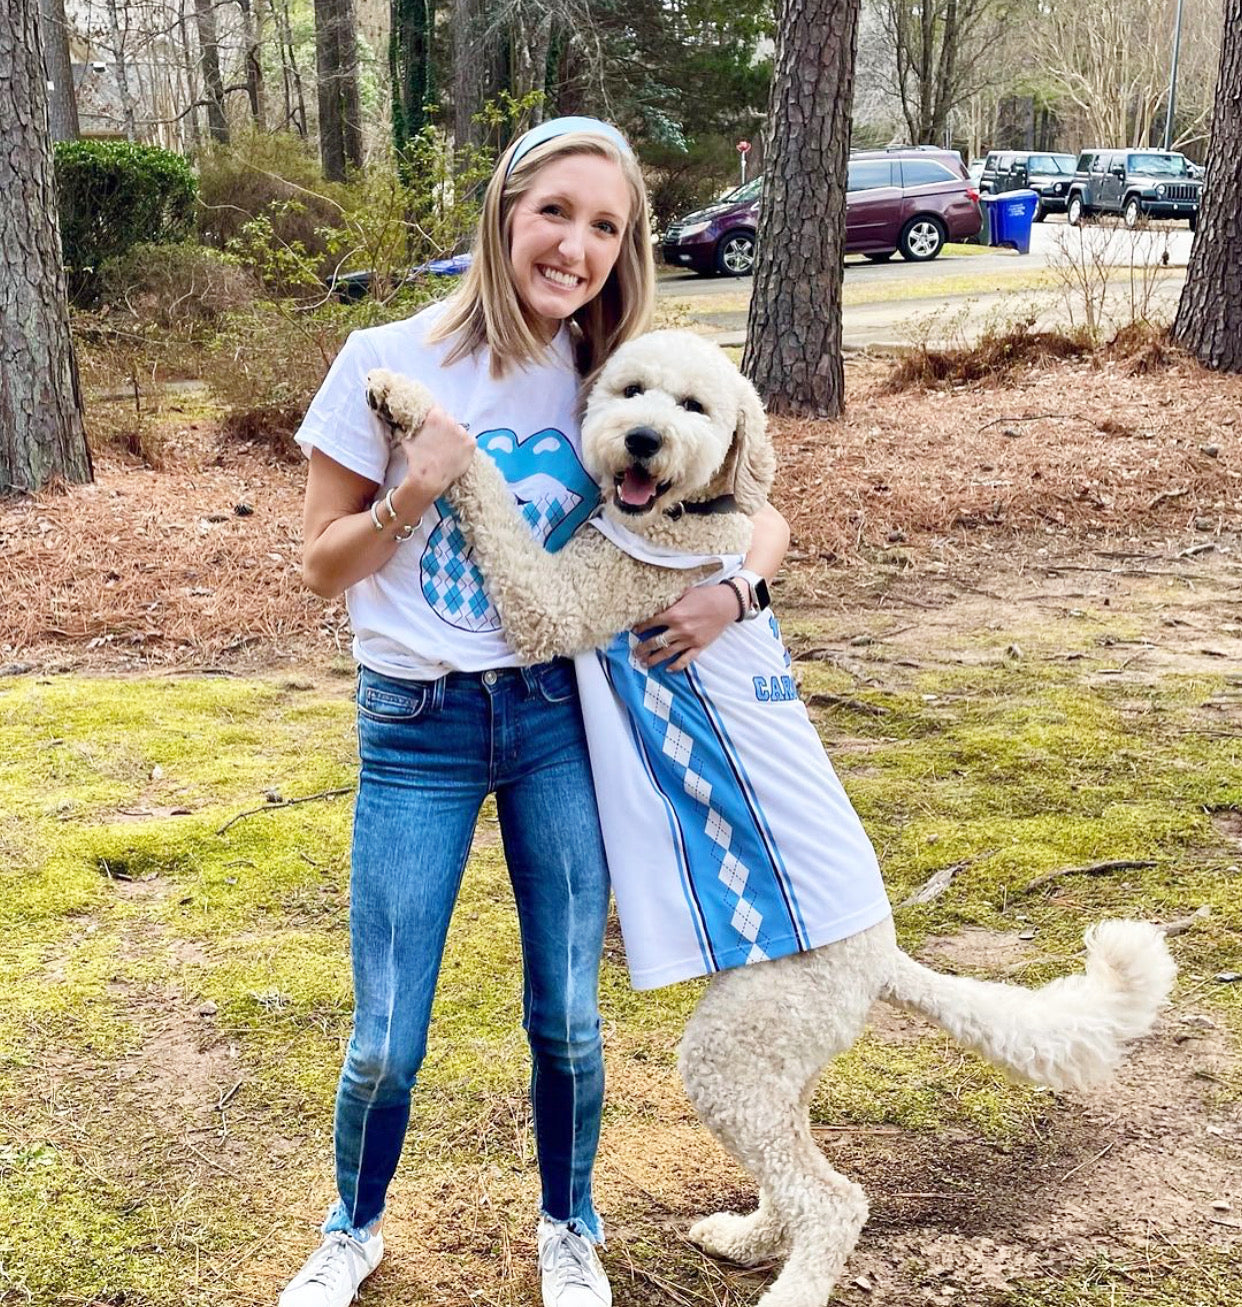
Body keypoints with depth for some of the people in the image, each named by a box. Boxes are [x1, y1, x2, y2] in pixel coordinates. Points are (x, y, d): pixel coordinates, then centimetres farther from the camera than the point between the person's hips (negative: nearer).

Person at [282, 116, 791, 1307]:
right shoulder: (389, 363, -10)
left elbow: (763, 518, 4)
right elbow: (322, 569, -3)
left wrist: (731, 592, -17)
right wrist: (410, 496, -21)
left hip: (558, 716, 2)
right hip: (416, 728, -2)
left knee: (567, 1019, 10)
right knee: (386, 1040, 4)